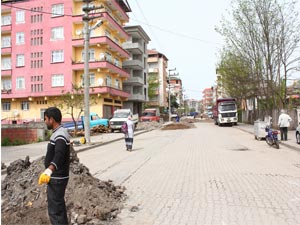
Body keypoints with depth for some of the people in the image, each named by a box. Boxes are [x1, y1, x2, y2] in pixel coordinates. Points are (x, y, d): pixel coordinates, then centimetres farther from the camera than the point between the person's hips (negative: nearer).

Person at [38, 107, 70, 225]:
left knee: (54, 210, -4)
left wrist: (48, 171, -52)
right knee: (59, 205, 22)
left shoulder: (60, 135, -21)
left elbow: (59, 156, -38)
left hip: (56, 178, -10)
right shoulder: (59, 133, 12)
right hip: (57, 177, 10)